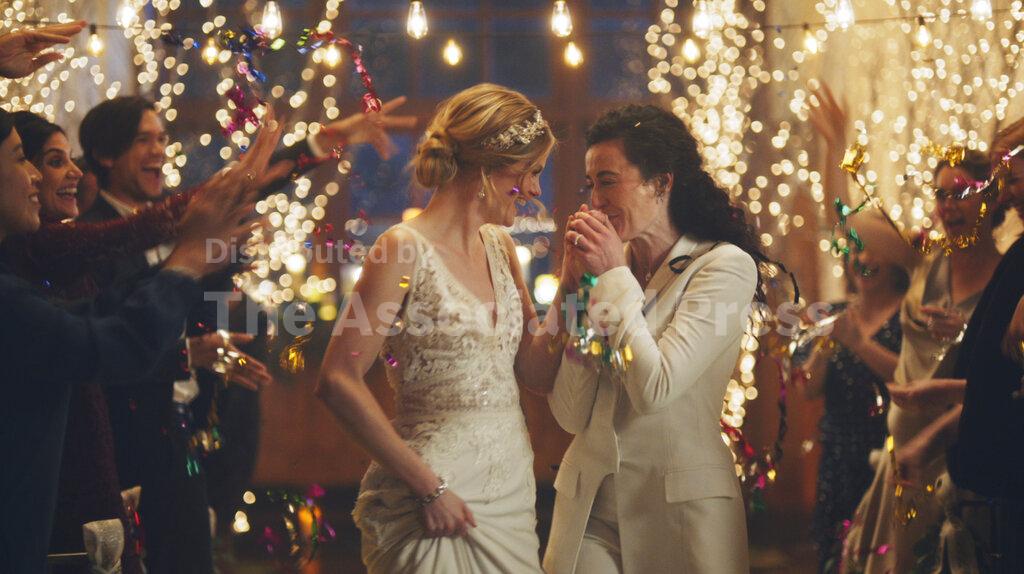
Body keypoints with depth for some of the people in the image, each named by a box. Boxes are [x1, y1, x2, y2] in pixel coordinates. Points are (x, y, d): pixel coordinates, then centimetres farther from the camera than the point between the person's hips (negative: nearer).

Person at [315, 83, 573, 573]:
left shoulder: (499, 247, 11)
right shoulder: (406, 249, -11)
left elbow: (537, 375, 9)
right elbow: (338, 381, -16)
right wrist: (427, 485, -17)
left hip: (510, 491, 7)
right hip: (438, 498, -7)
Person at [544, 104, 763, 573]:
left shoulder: (724, 266, -8)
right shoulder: (608, 266, 4)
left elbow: (655, 389, -19)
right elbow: (571, 415, -2)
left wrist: (614, 278, -11)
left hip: (681, 505, -4)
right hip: (588, 506, 4)